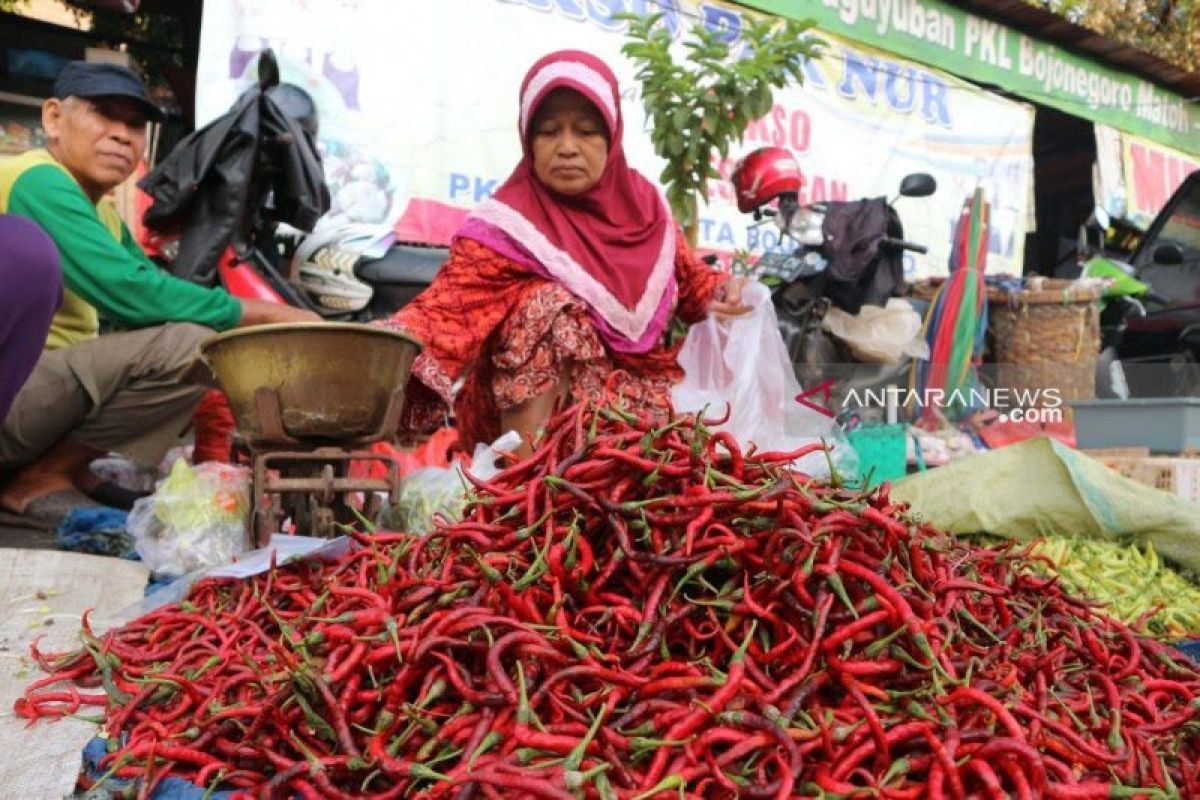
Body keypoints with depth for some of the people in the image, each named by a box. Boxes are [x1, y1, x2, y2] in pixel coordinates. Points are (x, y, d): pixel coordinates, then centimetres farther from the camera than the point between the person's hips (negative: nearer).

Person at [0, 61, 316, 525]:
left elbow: (155, 293, 10)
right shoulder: (38, 183, -14)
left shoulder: (103, 210, 14)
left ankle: (90, 471, 2)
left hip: (47, 386, 10)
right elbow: (130, 294, -25)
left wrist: (263, 318, -6)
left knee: (212, 341, 14)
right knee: (188, 342, -25)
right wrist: (270, 315, -19)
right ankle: (39, 480, -8)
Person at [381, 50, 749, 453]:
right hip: (536, 411, -3)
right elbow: (450, 301, -29)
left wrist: (722, 292, -7)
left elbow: (687, 276, 15)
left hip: (641, 393, 3)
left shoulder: (642, 201, 1)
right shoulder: (510, 225, -14)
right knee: (550, 305, -29)